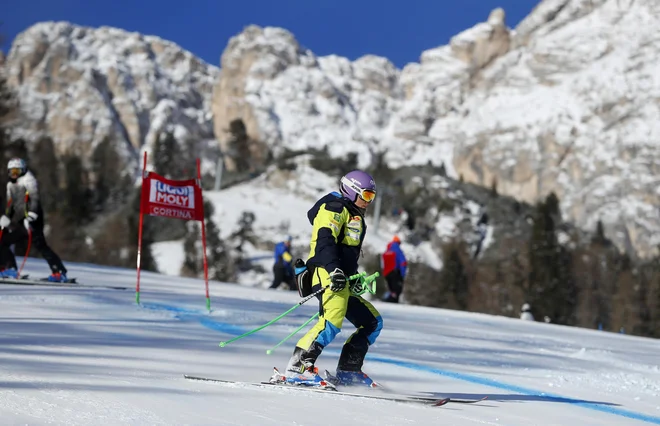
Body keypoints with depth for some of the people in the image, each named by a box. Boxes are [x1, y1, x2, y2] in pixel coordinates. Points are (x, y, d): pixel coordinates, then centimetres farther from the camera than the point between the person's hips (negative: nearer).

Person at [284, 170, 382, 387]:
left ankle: (347, 371, 11)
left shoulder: (354, 217, 30)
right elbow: (324, 240, -19)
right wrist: (334, 270, -33)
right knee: (332, 321, -31)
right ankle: (297, 367, -34)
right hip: (326, 274, -11)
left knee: (373, 322, 12)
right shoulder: (335, 209, -2)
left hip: (341, 280, 11)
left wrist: (354, 277, 24)